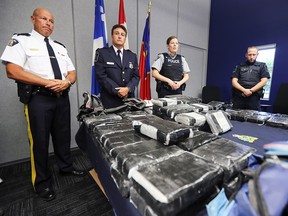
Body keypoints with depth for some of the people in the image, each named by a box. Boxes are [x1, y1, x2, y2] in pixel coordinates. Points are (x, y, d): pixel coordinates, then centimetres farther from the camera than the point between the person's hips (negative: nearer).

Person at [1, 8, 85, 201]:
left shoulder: (60, 47, 17)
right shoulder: (21, 40, 1)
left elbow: (72, 72, 12)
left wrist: (66, 82, -11)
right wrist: (48, 83, -18)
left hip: (62, 97, 5)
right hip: (38, 98, -5)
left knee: (63, 136, 15)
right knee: (40, 140, 5)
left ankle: (66, 166, 36)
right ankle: (42, 182, 25)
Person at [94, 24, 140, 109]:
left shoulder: (132, 56, 14)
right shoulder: (102, 53, 4)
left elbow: (136, 76, 7)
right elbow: (101, 76, -6)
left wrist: (128, 88, -12)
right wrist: (117, 90, -14)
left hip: (129, 99, 3)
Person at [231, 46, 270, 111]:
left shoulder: (262, 66, 13)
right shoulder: (239, 66, 12)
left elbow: (263, 81, 1)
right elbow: (234, 82, 2)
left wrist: (251, 91, -12)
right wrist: (244, 90, -13)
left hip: (253, 97, 0)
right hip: (238, 97, 0)